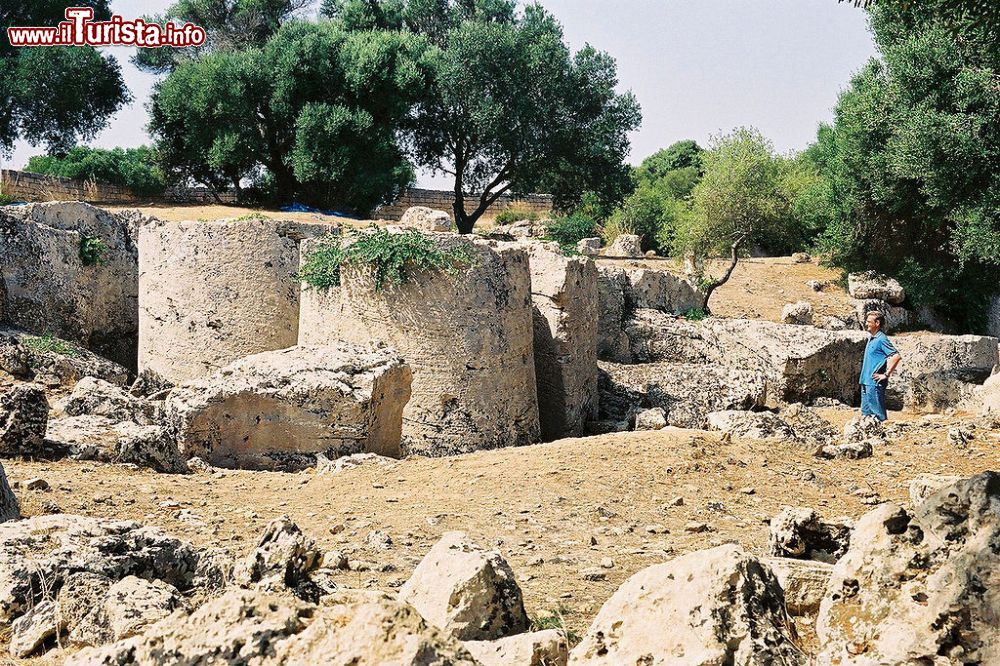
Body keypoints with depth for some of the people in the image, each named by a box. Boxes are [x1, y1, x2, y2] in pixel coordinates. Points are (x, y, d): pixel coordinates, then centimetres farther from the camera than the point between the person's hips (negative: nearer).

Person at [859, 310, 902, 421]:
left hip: (875, 383, -10)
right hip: (866, 382, 10)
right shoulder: (871, 339, 15)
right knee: (866, 412, 13)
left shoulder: (881, 339, -13)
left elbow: (897, 356, -22)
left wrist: (886, 374, -19)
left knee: (877, 414, -6)